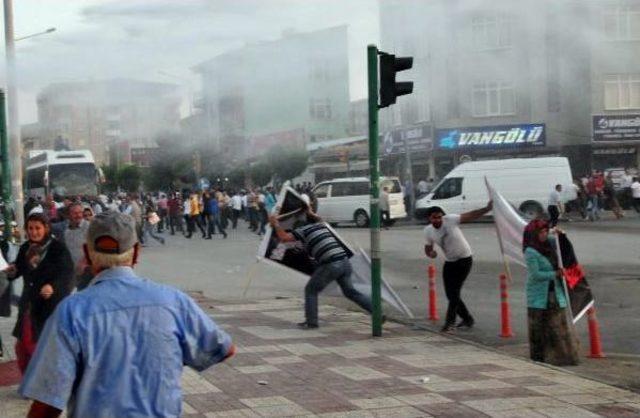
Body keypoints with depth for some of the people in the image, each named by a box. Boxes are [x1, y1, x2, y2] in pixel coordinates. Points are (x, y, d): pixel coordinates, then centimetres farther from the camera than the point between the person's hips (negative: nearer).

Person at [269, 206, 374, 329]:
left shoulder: (303, 229, 4)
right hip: (345, 261, 7)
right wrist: (310, 213, 60)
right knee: (350, 292, 18)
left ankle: (311, 322, 7)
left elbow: (284, 237, -5)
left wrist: (275, 224, 8)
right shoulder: (321, 225, 24)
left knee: (311, 290, 9)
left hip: (331, 265, -7)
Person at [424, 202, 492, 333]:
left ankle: (450, 322, -11)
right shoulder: (428, 231, -6)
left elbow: (471, 216, -22)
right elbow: (428, 248, 6)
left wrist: (487, 209, -35)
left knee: (454, 291, -14)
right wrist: (430, 253, -18)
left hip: (464, 259, -6)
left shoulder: (450, 220, -20)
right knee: (450, 294, 6)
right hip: (449, 262, 6)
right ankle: (467, 319, 25)